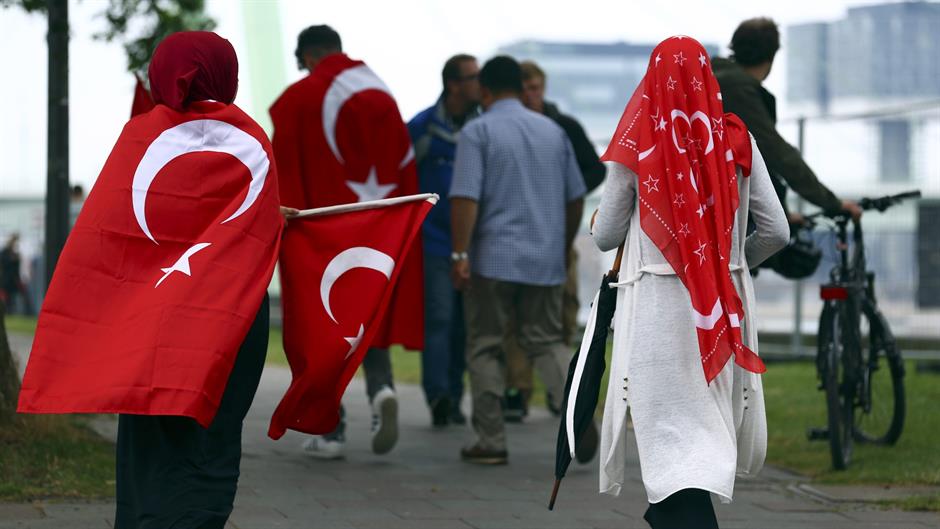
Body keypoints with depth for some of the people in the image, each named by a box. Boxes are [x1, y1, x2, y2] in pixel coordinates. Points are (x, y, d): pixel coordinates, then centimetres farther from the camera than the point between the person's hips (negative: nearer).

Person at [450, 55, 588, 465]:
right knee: (546, 340, 11)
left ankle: (491, 441, 4)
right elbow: (575, 198, 15)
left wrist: (460, 254, -15)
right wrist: (563, 247, 26)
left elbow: (466, 197, -16)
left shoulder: (477, 132, -6)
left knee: (486, 348, 5)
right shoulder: (553, 132, 10)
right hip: (545, 261, 4)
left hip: (493, 259, -4)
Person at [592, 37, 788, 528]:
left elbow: (605, 237, -2)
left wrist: (597, 224, 22)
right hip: (724, 303, 3)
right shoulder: (736, 140, -1)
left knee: (671, 426, -3)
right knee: (711, 413, 20)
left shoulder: (637, 144, -7)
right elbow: (776, 231, 1)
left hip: (655, 300, -3)